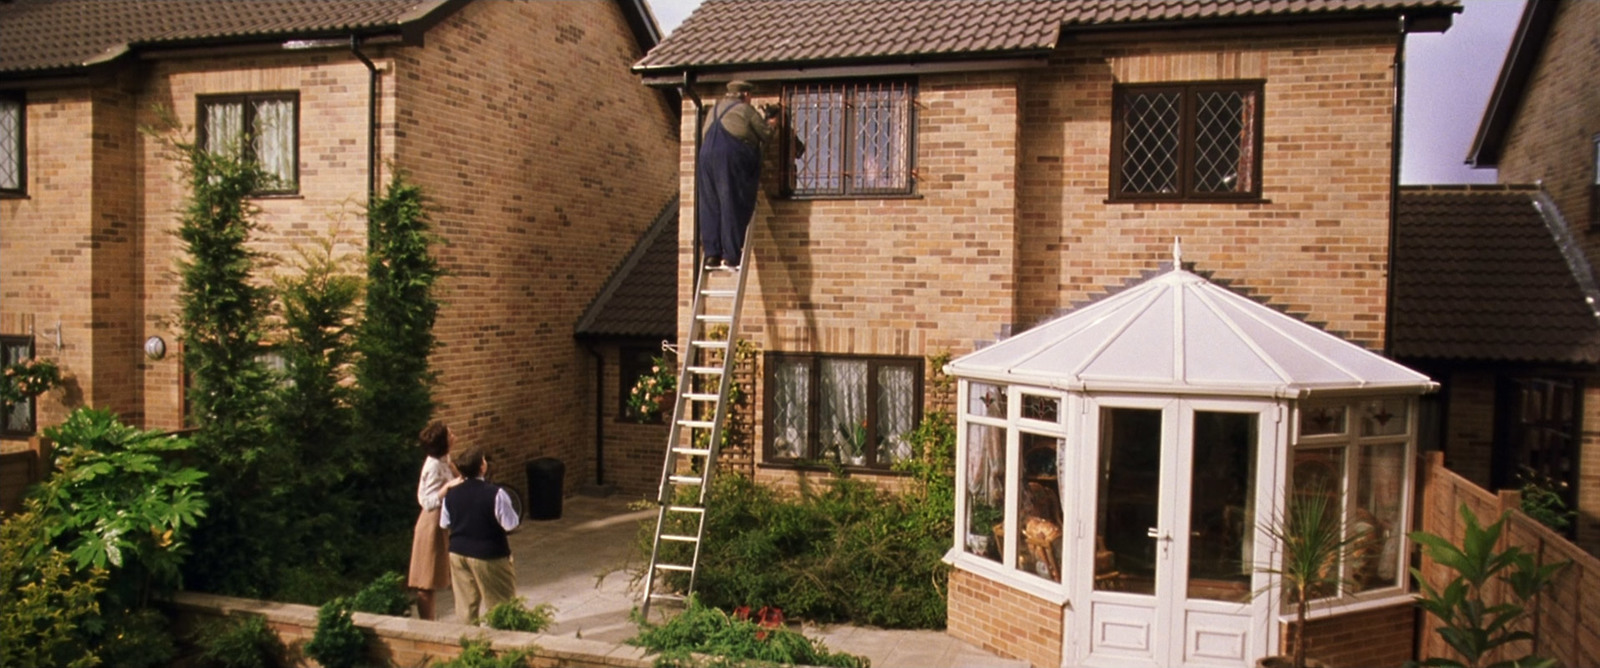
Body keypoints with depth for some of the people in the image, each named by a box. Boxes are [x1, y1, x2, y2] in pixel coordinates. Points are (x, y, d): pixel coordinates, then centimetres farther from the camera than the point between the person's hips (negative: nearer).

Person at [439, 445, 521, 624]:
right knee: (500, 603, 10)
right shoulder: (495, 493, -21)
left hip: (458, 553, 5)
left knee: (466, 602, 16)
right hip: (489, 556, -5)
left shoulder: (451, 494, -5)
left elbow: (444, 524, 6)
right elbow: (511, 524, -17)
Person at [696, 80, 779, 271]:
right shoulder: (745, 110, 2)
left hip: (707, 156, 6)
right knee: (733, 208, -5)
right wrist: (770, 125, 28)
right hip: (733, 160, -6)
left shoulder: (715, 109, 21)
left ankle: (712, 255, 2)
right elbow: (765, 135, 5)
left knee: (710, 208, 6)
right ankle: (731, 256, -9)